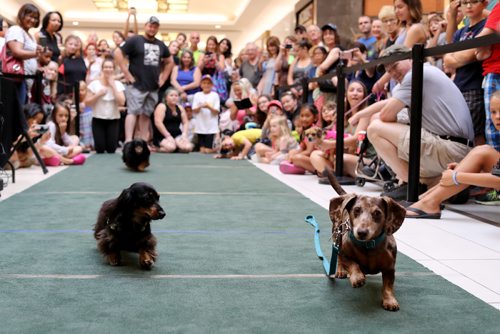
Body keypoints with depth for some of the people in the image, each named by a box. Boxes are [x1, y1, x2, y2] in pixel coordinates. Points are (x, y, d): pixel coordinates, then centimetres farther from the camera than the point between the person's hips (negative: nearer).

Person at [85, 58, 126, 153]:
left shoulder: (118, 84, 0)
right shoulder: (94, 84, -3)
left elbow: (121, 102, -13)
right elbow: (87, 102, -2)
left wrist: (113, 86, -12)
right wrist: (98, 94, -16)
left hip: (113, 119, 1)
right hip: (98, 119, -1)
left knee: (111, 148, -7)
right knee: (100, 148, -7)